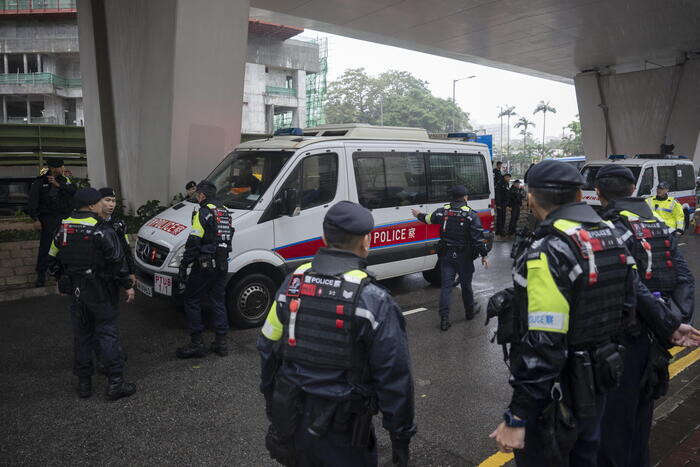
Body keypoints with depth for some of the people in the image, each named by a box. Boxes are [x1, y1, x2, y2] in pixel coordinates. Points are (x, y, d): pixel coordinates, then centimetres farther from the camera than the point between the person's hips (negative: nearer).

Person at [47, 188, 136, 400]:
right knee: (107, 334, 1)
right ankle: (115, 383, 4)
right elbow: (117, 262, -17)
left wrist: (62, 280, 27)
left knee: (81, 335, 15)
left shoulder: (63, 229, 5)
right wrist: (127, 285, -8)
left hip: (77, 293, 6)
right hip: (101, 293, -6)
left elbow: (54, 260, 14)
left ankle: (84, 383, 23)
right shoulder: (101, 231, -17)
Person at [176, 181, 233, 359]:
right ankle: (221, 342, 16)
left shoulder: (203, 214, -13)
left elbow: (193, 244, -16)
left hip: (204, 266, -8)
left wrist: (183, 267, -12)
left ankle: (197, 344, 6)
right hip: (222, 265, 8)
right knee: (218, 301, 13)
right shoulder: (225, 212, 12)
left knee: (192, 301, 4)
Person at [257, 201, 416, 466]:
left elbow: (267, 348, 5)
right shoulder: (375, 301, -19)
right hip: (340, 437, -4)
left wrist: (272, 405, 19)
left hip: (289, 423, 4)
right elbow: (395, 380, -16)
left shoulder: (293, 283, -4)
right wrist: (401, 437, -2)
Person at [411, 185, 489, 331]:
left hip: (446, 255, 2)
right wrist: (484, 255, -5)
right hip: (464, 257, -2)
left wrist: (419, 215, 37)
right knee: (466, 284, 15)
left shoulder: (443, 211, 0)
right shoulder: (471, 214, -8)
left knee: (446, 286, 2)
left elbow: (429, 219, 16)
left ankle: (444, 319, -3)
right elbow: (478, 237, -11)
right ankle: (470, 312, 31)